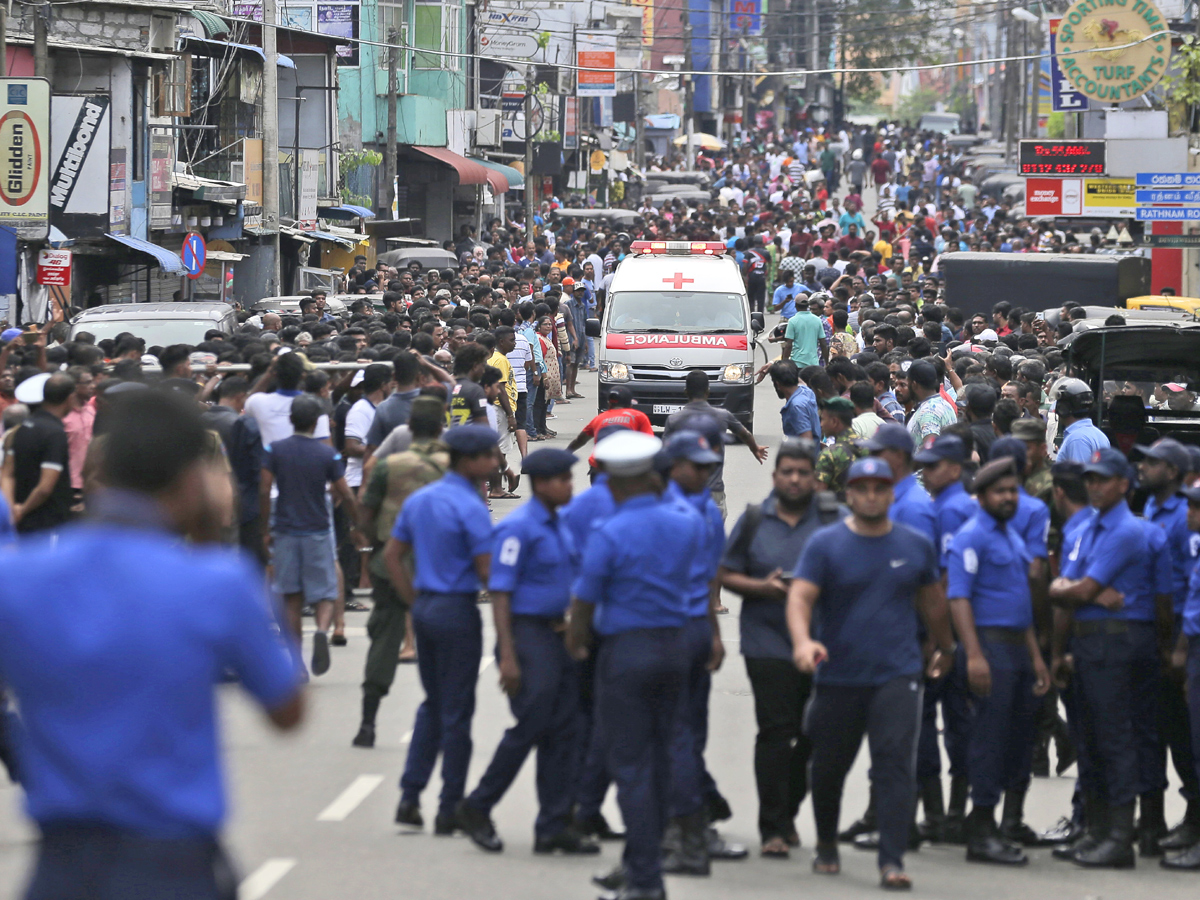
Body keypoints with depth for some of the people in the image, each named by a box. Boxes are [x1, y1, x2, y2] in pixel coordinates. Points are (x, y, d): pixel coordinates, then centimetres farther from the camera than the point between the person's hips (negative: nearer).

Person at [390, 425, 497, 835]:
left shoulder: (419, 500, 9)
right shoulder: (471, 508, -16)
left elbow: (391, 556, 13)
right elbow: (487, 571, -18)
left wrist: (414, 601, 15)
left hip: (424, 607, 7)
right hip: (458, 610, -7)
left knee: (433, 704, 17)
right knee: (456, 709, 1)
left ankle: (410, 797, 11)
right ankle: (450, 809, 5)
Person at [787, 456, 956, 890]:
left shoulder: (916, 546, 7)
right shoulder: (825, 544, -3)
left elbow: (932, 601, 22)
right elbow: (800, 597, -15)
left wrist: (945, 647, 33)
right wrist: (803, 640, -33)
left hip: (897, 676, 0)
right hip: (838, 675, 0)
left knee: (895, 763, -13)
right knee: (829, 768, 12)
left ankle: (892, 861, -15)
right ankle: (826, 846, 35)